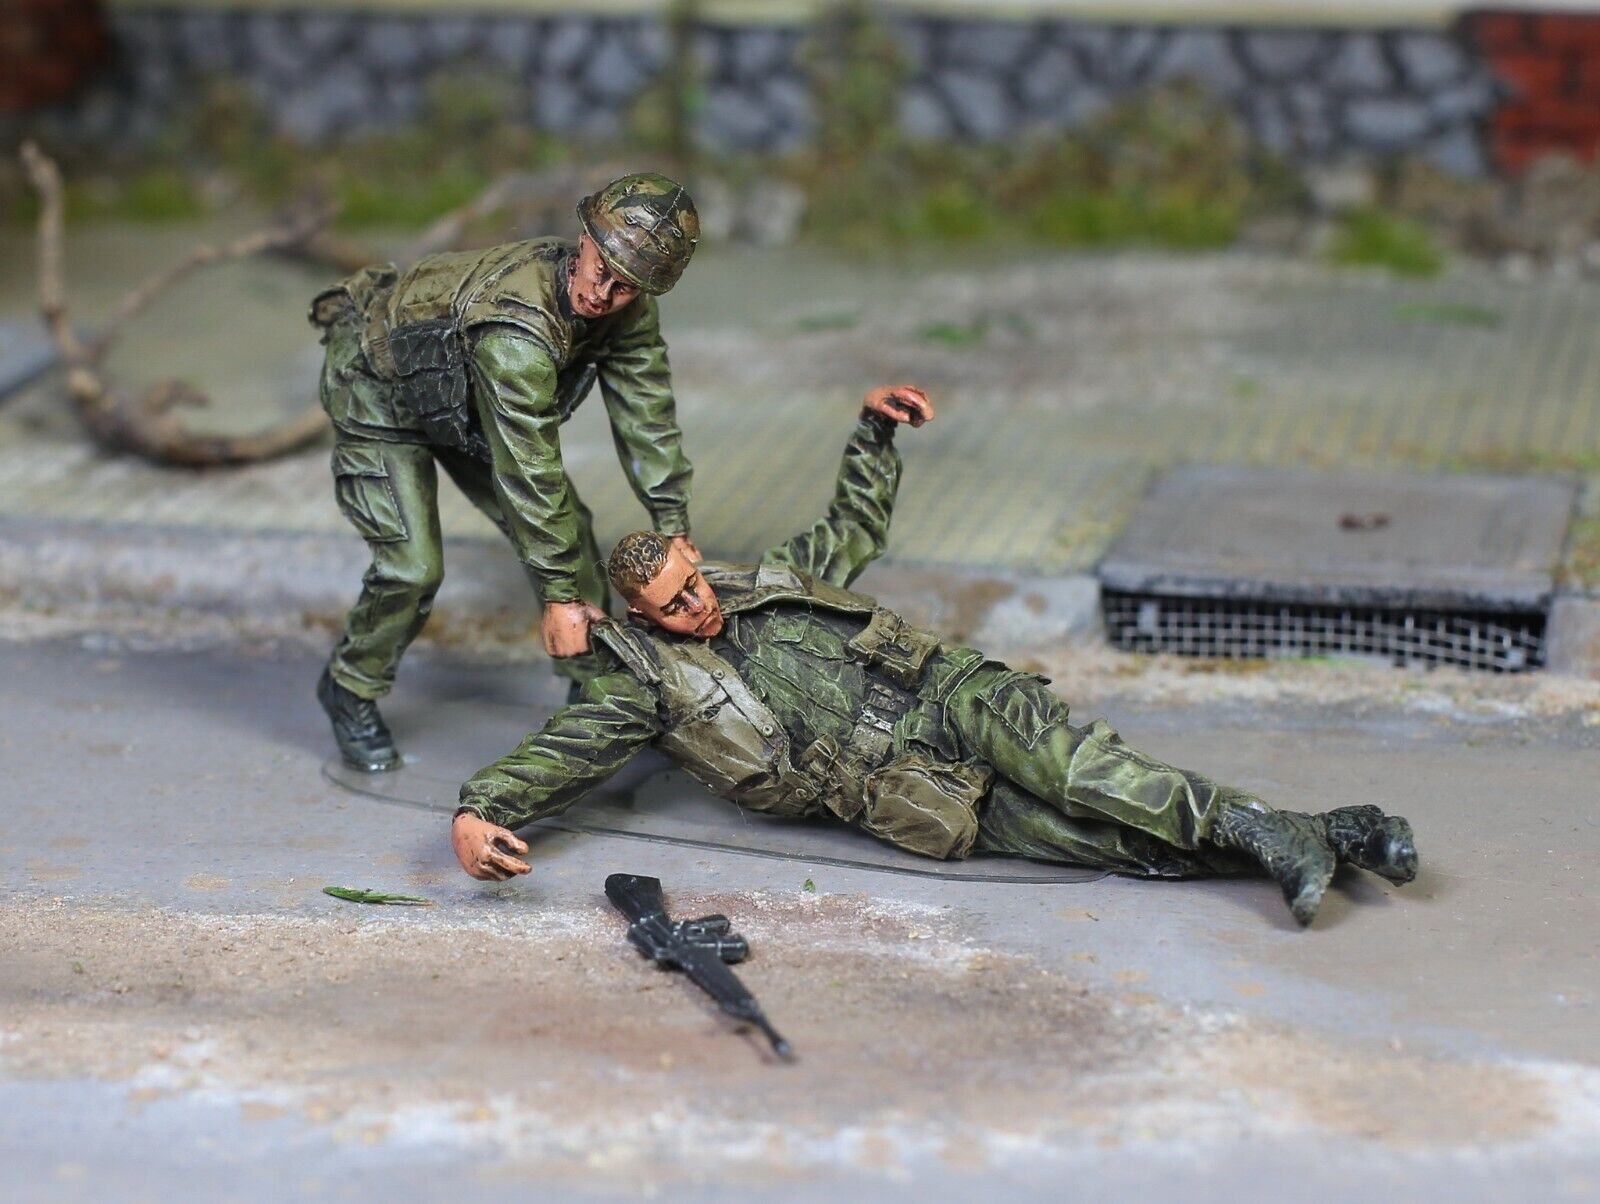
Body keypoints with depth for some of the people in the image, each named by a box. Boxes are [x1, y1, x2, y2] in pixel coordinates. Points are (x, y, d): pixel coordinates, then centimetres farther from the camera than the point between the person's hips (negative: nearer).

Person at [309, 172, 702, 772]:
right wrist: (559, 594, -33)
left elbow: (647, 417, -9)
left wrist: (673, 528, -10)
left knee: (565, 527, 3)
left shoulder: (629, 312, -21)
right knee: (413, 566, -14)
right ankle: (350, 690, 12)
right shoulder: (518, 329, -43)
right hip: (378, 390, -7)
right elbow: (530, 471, -39)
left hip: (466, 398, 7)